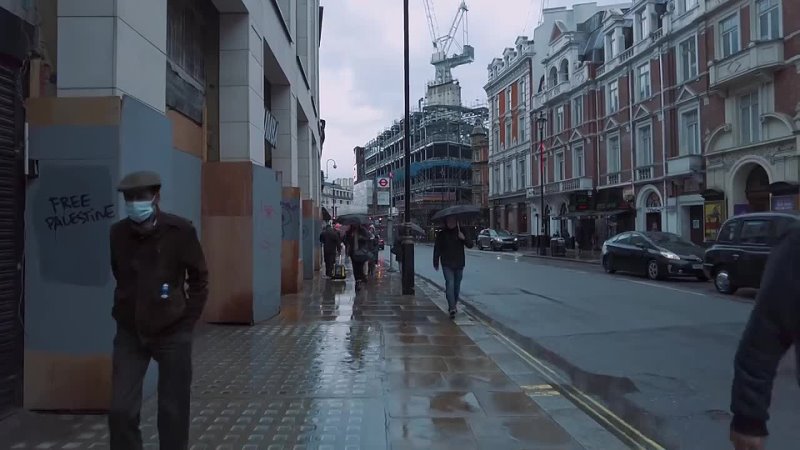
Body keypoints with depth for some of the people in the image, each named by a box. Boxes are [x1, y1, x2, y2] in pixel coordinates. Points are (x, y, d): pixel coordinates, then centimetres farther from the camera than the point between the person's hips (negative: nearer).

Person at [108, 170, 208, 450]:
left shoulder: (180, 231, -12)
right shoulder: (117, 233, -5)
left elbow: (199, 278, -4)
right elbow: (119, 277, 11)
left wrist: (188, 320, -4)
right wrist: (123, 313, 9)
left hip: (172, 333, -2)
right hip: (129, 333, 2)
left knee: (173, 410, 7)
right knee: (121, 409, 2)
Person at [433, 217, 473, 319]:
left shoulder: (461, 233, 5)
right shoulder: (441, 234, 2)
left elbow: (470, 245, -2)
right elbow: (437, 249, 6)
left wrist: (464, 238, -21)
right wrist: (436, 263, 5)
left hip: (459, 264, 2)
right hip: (447, 264, -2)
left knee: (457, 286, 13)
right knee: (450, 284, -15)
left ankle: (454, 305, 34)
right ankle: (452, 309, -20)